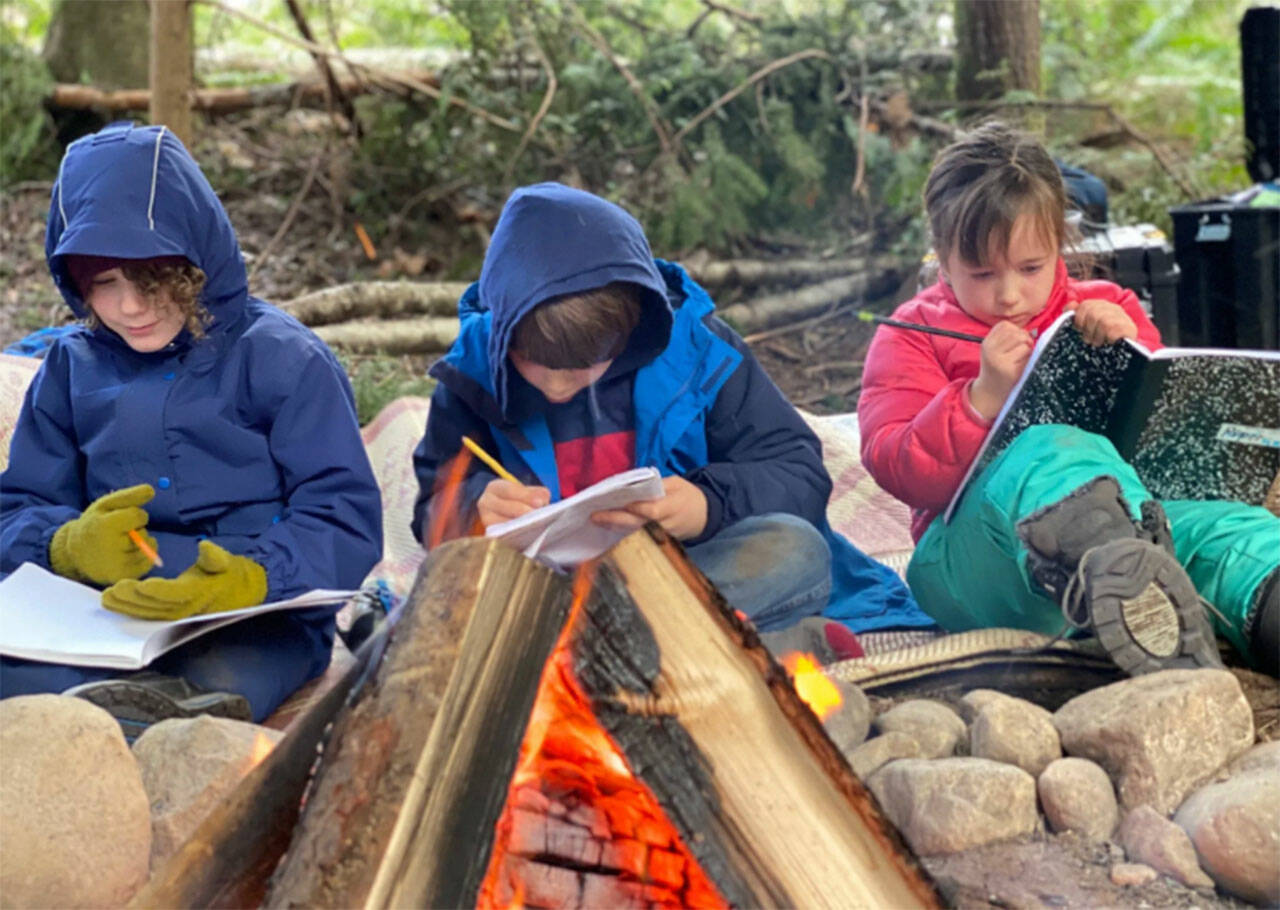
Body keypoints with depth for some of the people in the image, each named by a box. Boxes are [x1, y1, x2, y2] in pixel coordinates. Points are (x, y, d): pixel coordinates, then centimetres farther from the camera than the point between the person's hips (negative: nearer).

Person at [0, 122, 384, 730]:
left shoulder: (283, 358, 1)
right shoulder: (72, 367, 13)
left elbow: (347, 523, -6)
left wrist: (252, 579, -27)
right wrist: (69, 546, -14)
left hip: (258, 623, -3)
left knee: (218, 679, -40)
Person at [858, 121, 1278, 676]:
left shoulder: (1102, 311, 26)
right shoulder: (914, 337, 15)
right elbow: (899, 472, -1)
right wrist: (983, 398, -16)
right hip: (966, 558, -4)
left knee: (1227, 528, -32)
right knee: (1049, 454, -40)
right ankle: (1131, 580, -79)